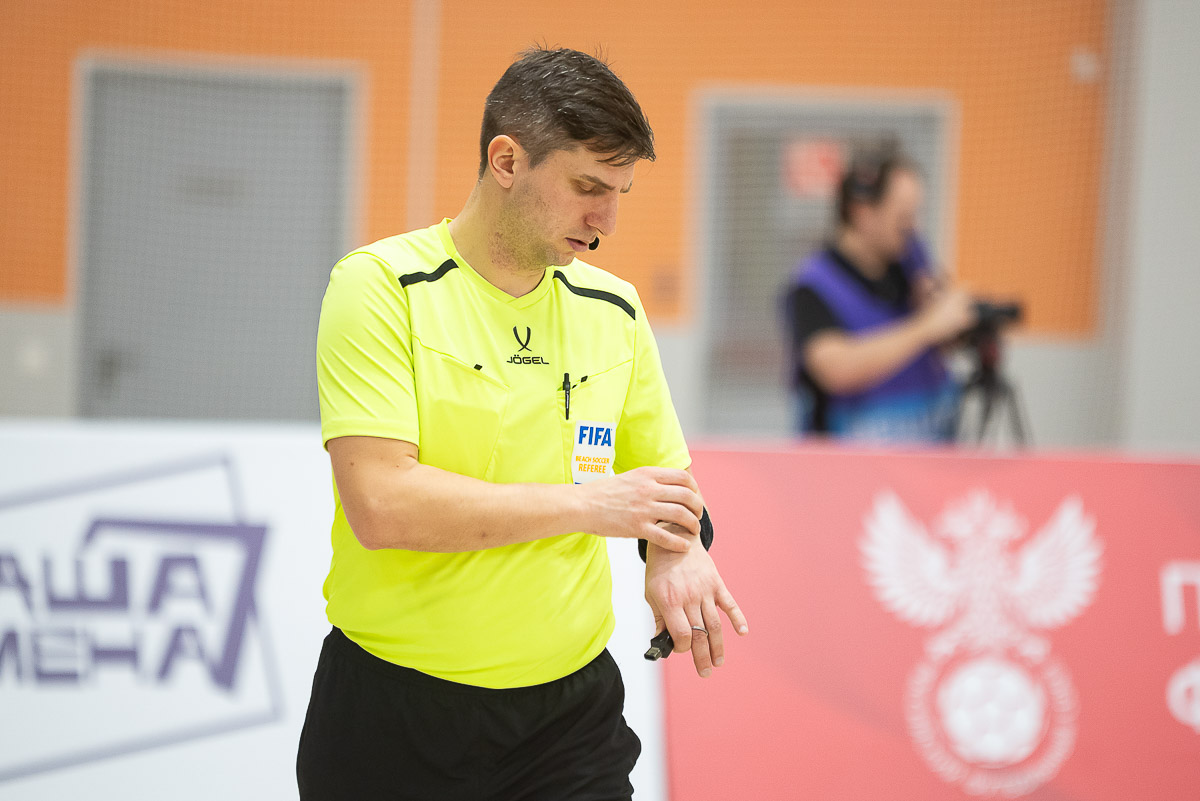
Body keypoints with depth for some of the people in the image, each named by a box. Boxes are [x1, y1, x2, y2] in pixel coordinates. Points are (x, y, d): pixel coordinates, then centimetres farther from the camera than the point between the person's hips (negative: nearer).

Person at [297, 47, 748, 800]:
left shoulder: (613, 308, 8)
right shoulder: (380, 285, -10)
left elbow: (666, 476, 16)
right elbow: (380, 506, -20)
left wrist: (678, 552, -8)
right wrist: (589, 505, -18)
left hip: (571, 716, 4)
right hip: (393, 710, -4)